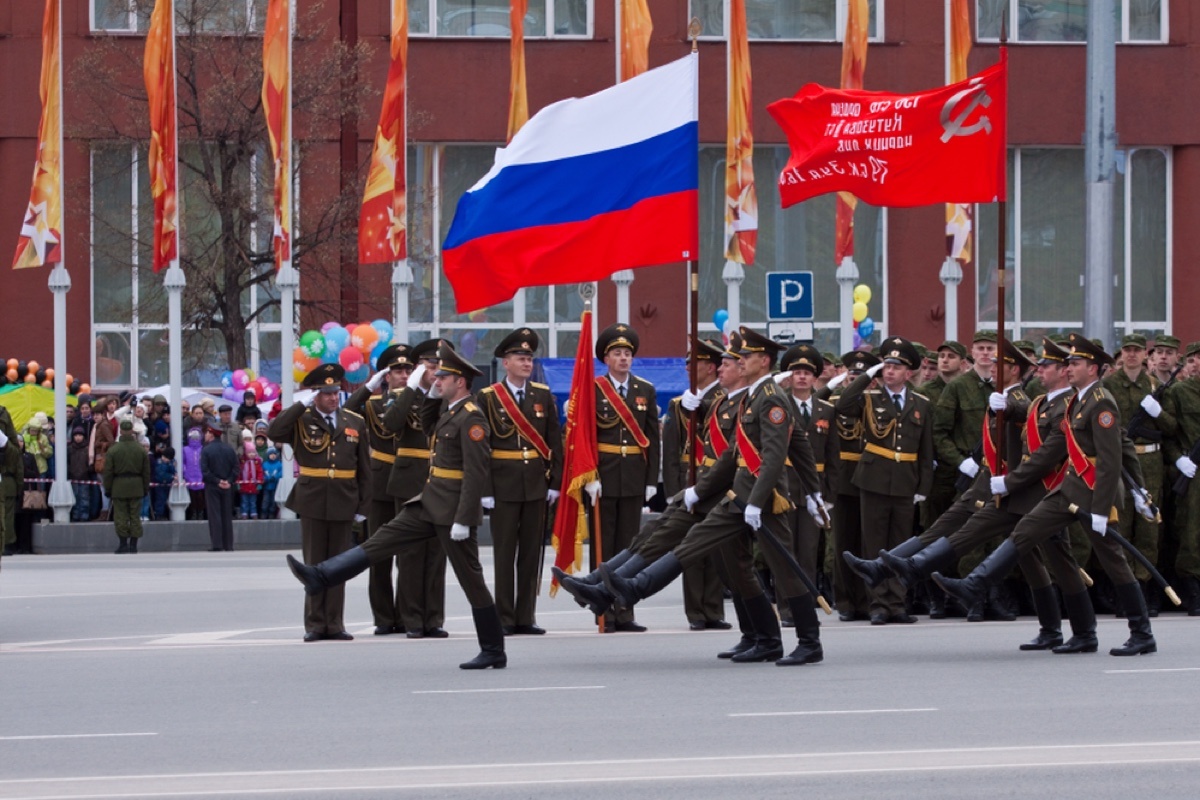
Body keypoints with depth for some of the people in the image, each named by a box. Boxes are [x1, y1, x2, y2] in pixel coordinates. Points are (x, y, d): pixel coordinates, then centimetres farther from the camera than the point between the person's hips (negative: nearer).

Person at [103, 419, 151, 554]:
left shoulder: (113, 450, -7)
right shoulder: (141, 450, 1)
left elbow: (108, 472, -4)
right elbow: (146, 472, 6)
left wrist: (107, 488, 4)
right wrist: (145, 488, 15)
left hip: (119, 487, -2)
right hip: (136, 487, 2)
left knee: (120, 517, 2)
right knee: (135, 516, 6)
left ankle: (123, 544, 1)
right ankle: (133, 544, 6)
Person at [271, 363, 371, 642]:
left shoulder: (355, 423, 6)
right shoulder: (301, 420, 0)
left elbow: (364, 469, 8)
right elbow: (274, 432, -21)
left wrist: (363, 506, 4)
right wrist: (302, 405, -18)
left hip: (343, 504, 2)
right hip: (312, 502, -2)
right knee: (314, 564, 4)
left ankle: (334, 624, 11)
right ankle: (315, 624, 9)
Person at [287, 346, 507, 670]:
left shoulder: (471, 418, -17)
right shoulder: (449, 412, 13)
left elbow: (476, 474, -22)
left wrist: (462, 521, -25)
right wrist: (431, 394, 15)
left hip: (453, 510, -9)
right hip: (429, 504, 9)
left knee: (470, 579, -3)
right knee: (383, 539, 5)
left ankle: (493, 652, 4)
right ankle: (320, 578, 5)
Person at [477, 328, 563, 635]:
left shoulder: (544, 395, 8)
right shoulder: (487, 398, -2)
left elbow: (555, 442, 8)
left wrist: (555, 482, 1)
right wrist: (484, 490, -8)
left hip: (537, 485, 3)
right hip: (504, 486, -3)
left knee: (532, 552, 5)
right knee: (504, 553, 0)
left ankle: (526, 617, 10)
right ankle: (505, 619, 3)